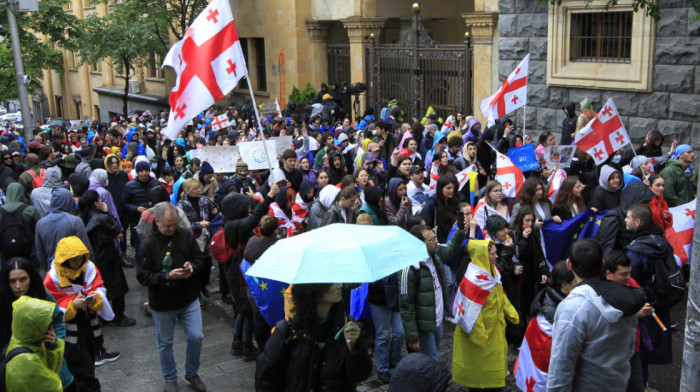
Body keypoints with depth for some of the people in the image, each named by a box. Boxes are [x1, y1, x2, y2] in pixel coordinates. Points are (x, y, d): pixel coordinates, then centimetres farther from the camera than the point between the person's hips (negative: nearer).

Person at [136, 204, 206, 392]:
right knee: (165, 343, 13)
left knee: (196, 337, 3)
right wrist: (168, 276, -27)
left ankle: (192, 373, 29)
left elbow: (200, 258, 5)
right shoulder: (148, 244, -15)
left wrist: (193, 267, -17)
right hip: (162, 305, -2)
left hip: (189, 300, 2)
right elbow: (142, 276, -16)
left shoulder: (186, 236, -7)